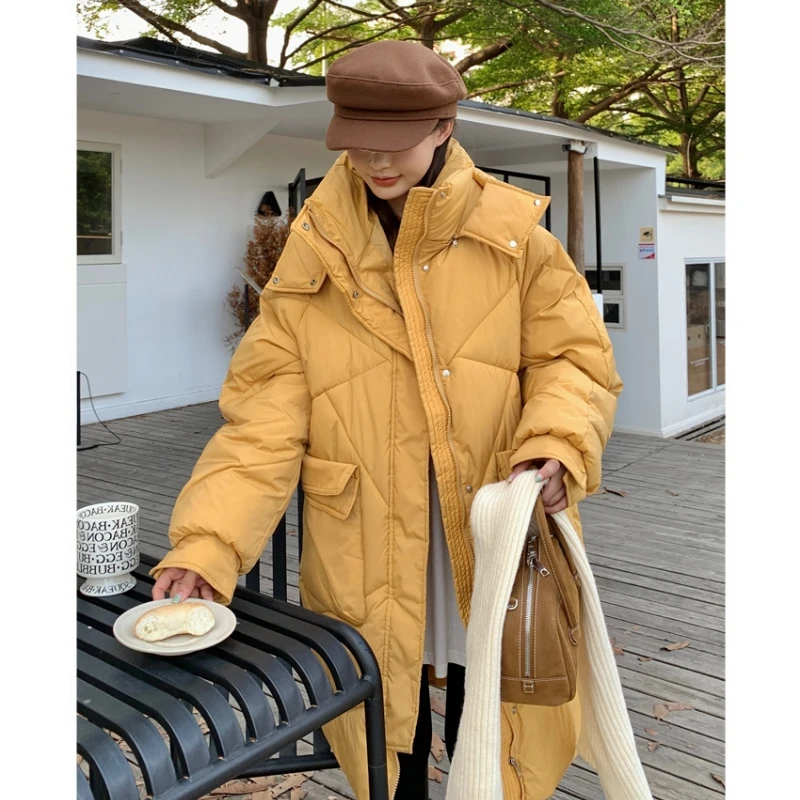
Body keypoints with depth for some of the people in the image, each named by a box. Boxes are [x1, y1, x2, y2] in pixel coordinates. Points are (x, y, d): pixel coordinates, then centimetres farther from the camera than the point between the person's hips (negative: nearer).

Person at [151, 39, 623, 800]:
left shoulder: (512, 233, -3)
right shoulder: (312, 255, -3)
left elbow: (573, 358, 0)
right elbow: (265, 416, -7)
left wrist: (556, 446, -21)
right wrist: (206, 546, -17)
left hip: (492, 544, 0)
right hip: (364, 558, 1)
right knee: (388, 738, 19)